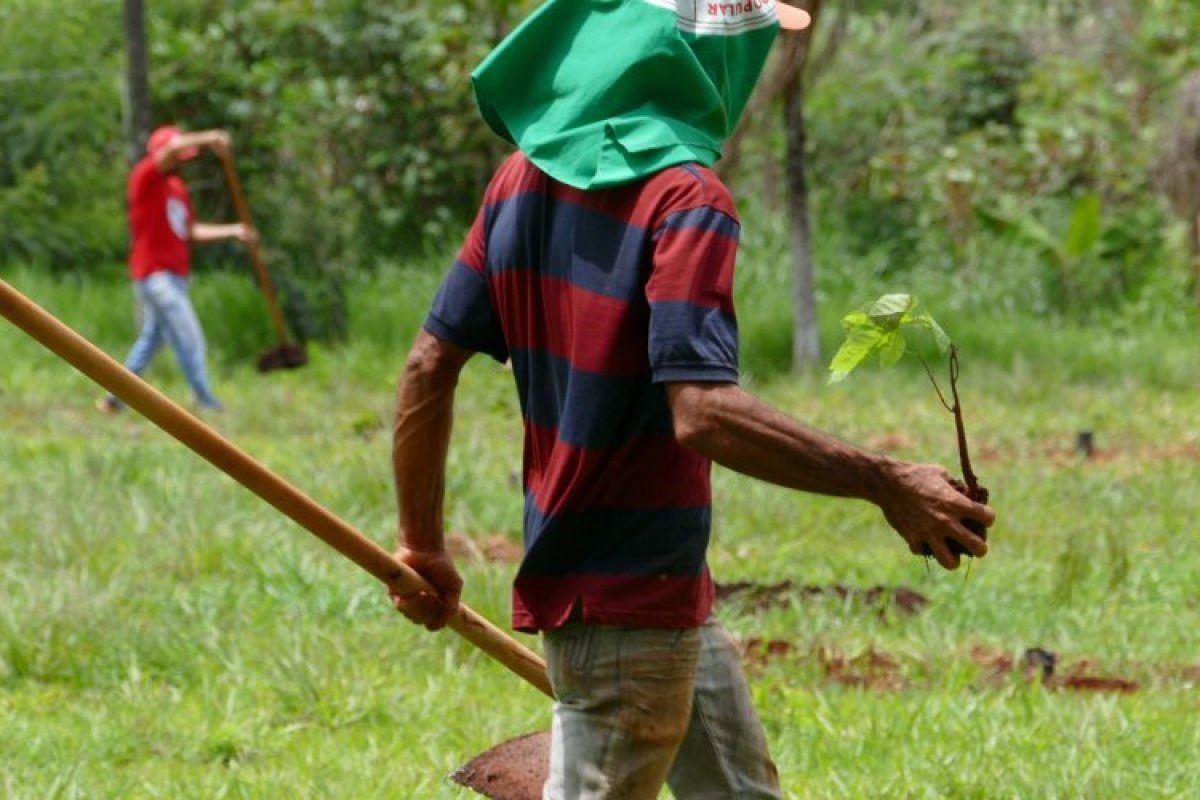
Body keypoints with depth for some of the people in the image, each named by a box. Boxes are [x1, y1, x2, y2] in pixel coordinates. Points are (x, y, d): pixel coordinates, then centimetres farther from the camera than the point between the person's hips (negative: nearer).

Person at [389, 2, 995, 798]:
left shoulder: (528, 177, 5)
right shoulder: (684, 199, -19)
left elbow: (430, 365, 6)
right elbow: (702, 413, -29)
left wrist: (423, 546, 15)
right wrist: (883, 483, -27)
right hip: (629, 602, -9)